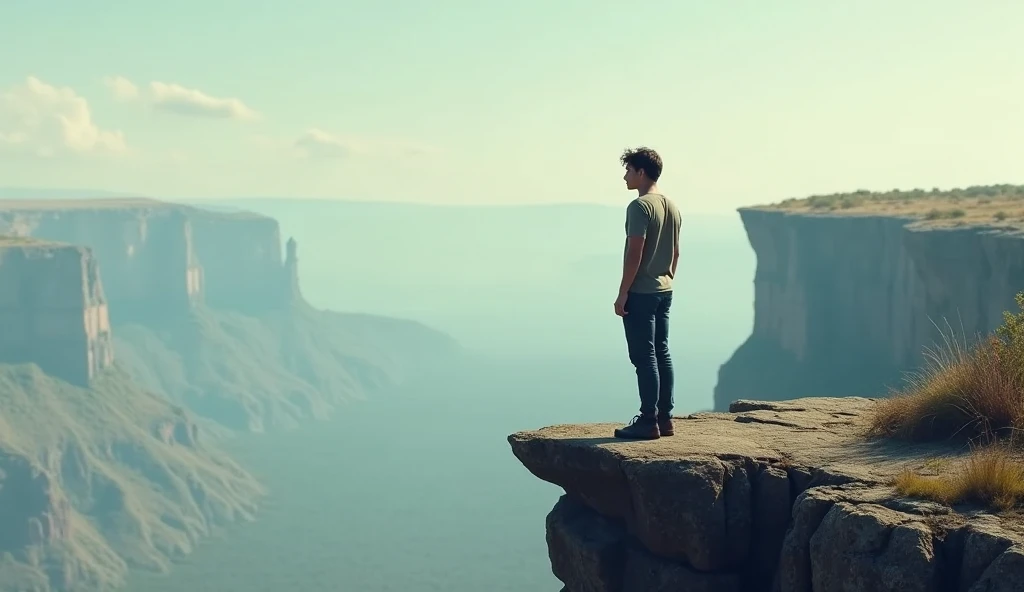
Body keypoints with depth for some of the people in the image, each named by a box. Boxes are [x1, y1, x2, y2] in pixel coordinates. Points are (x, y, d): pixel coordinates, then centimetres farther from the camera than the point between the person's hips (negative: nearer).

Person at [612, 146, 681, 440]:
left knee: (644, 357, -5)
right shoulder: (672, 207, 12)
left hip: (640, 293, -9)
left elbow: (635, 253, -19)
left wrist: (622, 294, -16)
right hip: (664, 292, 9)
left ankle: (648, 421, -4)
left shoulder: (640, 206, -15)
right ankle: (665, 417, 16)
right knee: (661, 354, 12)